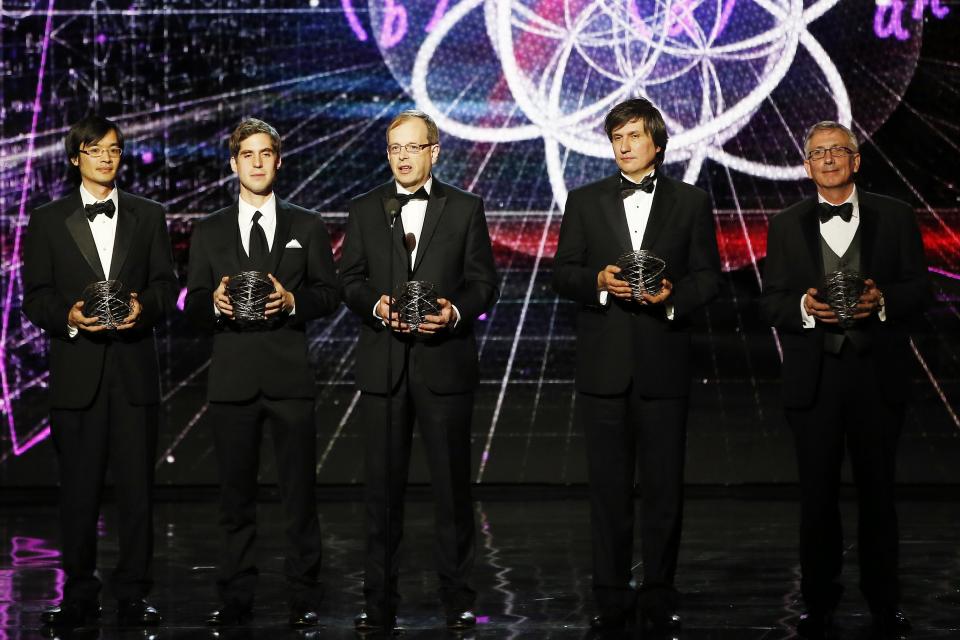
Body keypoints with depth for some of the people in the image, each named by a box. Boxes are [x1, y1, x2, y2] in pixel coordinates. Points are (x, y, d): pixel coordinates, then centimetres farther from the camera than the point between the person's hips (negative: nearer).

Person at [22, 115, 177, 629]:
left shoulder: (148, 217, 13)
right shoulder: (48, 221, 9)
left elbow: (166, 284, 8)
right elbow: (35, 297, 5)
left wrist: (144, 307, -13)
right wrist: (68, 317, -15)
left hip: (135, 369, 1)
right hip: (76, 371, -1)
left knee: (136, 486, 0)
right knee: (78, 490, 2)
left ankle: (133, 596, 6)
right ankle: (79, 596, 10)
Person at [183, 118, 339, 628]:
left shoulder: (307, 227, 11)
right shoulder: (208, 232, 11)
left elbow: (329, 294, 7)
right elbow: (193, 307, 9)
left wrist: (292, 300, -12)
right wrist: (214, 302, -13)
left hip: (289, 375, -1)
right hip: (232, 376, 1)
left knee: (299, 491, 0)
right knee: (236, 494, 4)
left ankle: (303, 597, 6)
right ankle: (235, 598, 11)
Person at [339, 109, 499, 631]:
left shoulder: (465, 209, 6)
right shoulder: (365, 210, 10)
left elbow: (484, 282, 3)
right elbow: (349, 279, 7)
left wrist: (456, 311, -16)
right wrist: (377, 305, -12)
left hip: (445, 359, -1)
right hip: (382, 364, 1)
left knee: (452, 483, 2)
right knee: (382, 485, 4)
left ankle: (457, 597, 10)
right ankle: (379, 599, 10)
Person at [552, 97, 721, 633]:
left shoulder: (691, 203, 7)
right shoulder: (585, 202, 10)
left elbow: (708, 277, 5)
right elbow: (563, 275, 6)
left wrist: (674, 296, -14)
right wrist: (599, 281, -13)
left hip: (663, 364, -1)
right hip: (604, 365, 1)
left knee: (665, 487, 1)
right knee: (610, 488, 4)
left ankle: (660, 594, 11)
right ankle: (613, 598, 10)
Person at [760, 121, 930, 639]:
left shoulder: (895, 217, 5)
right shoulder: (786, 226, 7)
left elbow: (918, 287, 3)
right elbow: (770, 302, 4)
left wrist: (883, 300, -17)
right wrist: (803, 306, -16)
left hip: (877, 374, 0)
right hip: (813, 377, 1)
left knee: (877, 490, 7)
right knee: (817, 493, 6)